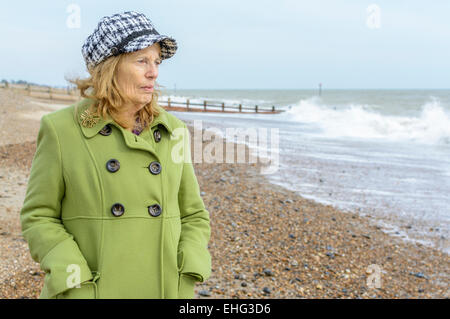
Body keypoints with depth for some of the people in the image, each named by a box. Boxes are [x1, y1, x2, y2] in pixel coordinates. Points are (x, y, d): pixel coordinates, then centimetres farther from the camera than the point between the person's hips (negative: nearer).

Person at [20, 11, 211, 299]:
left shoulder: (172, 131, 1)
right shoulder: (61, 129, -7)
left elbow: (193, 216, 7)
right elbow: (38, 218, -3)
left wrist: (184, 288, -5)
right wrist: (78, 285, -14)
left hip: (161, 290, 3)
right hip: (86, 293, -2)